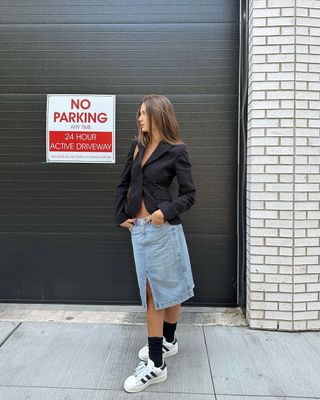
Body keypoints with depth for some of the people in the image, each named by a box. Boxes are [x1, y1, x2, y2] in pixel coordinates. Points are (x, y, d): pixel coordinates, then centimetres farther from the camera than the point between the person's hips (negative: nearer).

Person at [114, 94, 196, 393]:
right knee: (151, 291, 15)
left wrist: (167, 212, -21)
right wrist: (120, 216, 7)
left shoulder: (176, 150, -8)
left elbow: (189, 194, -7)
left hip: (162, 228, -6)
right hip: (138, 228, 6)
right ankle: (166, 342, 34)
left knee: (167, 288, 5)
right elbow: (123, 184, 14)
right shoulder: (137, 146, 9)